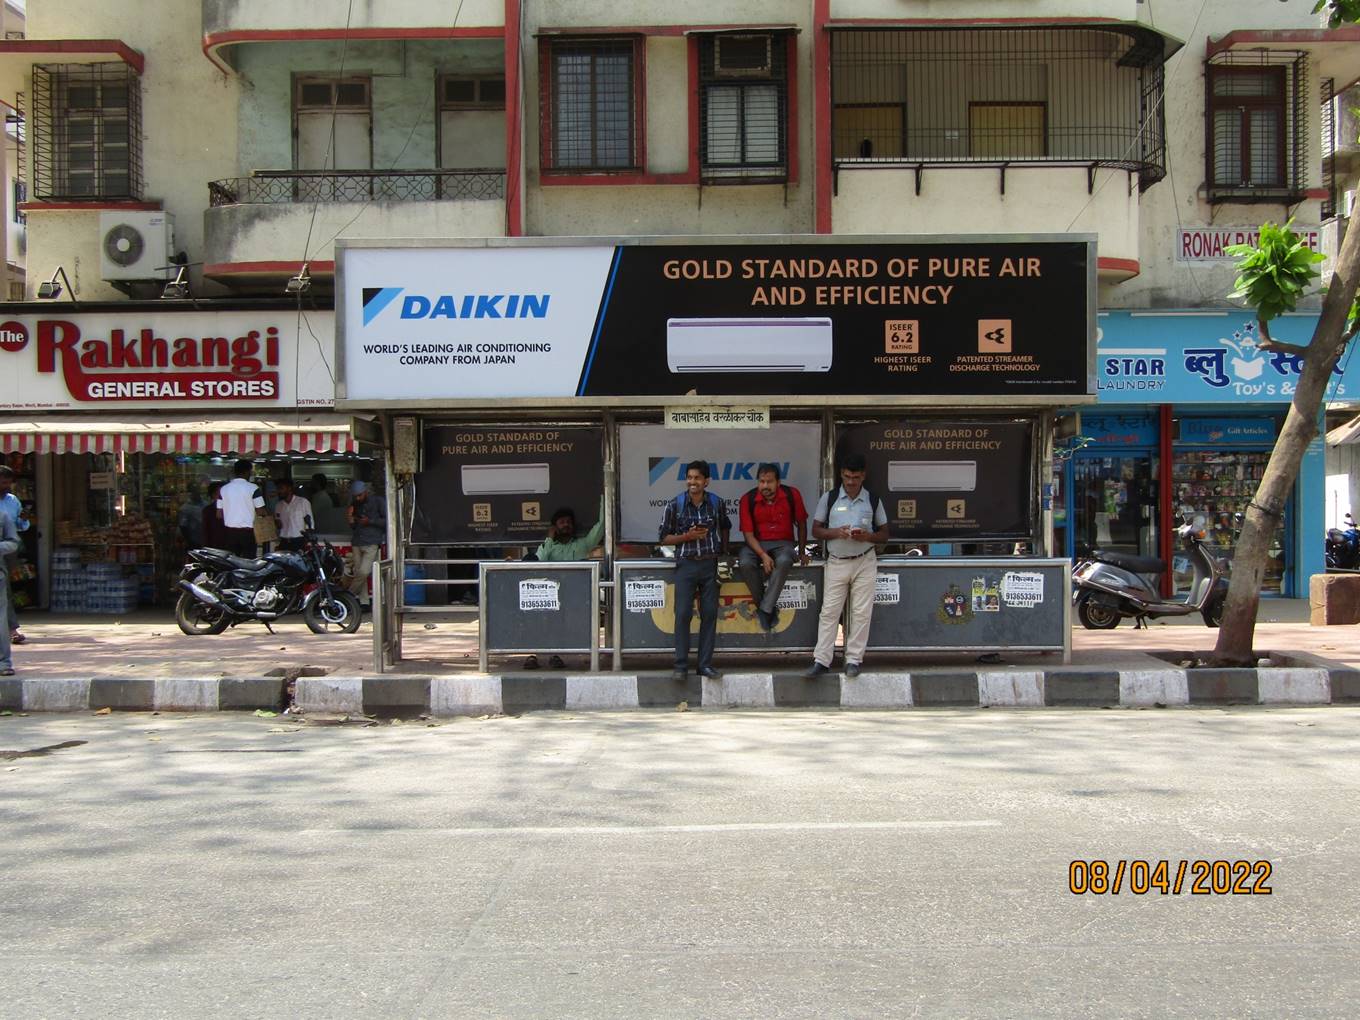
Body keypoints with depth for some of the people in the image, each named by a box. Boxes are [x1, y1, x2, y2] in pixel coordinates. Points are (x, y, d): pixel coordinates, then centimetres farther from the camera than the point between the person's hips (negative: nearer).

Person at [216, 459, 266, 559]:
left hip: (230, 531, 4)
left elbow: (219, 514, 7)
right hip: (247, 531, -4)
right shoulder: (253, 488, -7)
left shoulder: (224, 489, 5)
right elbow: (260, 512, -9)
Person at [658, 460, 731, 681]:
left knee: (710, 613, 3)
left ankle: (705, 664, 11)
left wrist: (723, 549, 11)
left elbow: (725, 527, 22)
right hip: (686, 564, -2)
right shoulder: (675, 505, -3)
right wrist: (687, 536, -13)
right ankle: (680, 665, 2)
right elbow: (665, 538, 1)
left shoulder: (716, 503, 3)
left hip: (710, 564, 2)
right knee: (683, 614, -5)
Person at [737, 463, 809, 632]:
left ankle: (765, 610, -30)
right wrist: (763, 555, -22)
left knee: (784, 561, -36)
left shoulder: (792, 495, -5)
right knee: (745, 564, -32)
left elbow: (801, 524, 9)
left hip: (782, 543, 0)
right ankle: (769, 608, -16)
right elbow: (748, 534, -8)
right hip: (756, 544, 0)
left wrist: (802, 552, 10)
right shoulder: (748, 499, -8)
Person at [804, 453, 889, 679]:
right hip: (836, 562, 0)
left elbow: (884, 534, 8)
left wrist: (866, 536, -13)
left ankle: (854, 660, 9)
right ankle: (821, 661, 0)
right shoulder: (829, 498, 2)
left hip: (864, 563, 0)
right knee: (829, 612, -2)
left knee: (861, 612, 1)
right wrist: (836, 532, -15)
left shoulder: (873, 500, 3)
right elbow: (816, 530, 4)